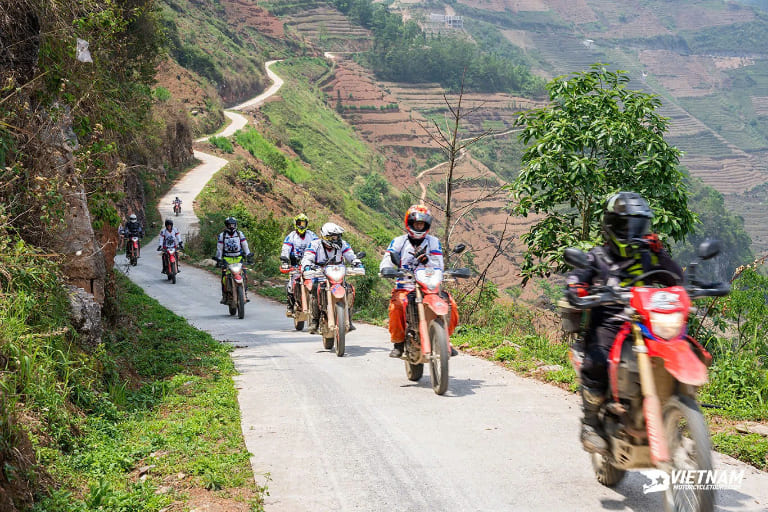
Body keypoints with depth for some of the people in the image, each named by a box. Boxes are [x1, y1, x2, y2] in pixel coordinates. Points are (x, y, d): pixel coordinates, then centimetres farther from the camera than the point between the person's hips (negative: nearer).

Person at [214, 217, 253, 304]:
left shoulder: (240, 234, 10)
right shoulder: (222, 235, 6)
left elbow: (245, 246, 10)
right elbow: (219, 248, 7)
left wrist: (248, 254, -2)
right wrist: (218, 259, 0)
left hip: (238, 258, 1)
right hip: (227, 259, -1)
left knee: (244, 275, -15)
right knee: (224, 276, -17)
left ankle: (245, 294, -5)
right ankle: (224, 295, -5)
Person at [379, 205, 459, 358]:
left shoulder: (433, 242, 11)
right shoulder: (399, 242, 9)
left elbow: (439, 267, 0)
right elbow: (385, 263, -3)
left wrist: (427, 260, -21)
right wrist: (387, 269, -28)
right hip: (405, 287, -1)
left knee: (450, 305, -22)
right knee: (397, 305, -33)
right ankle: (398, 342, -14)